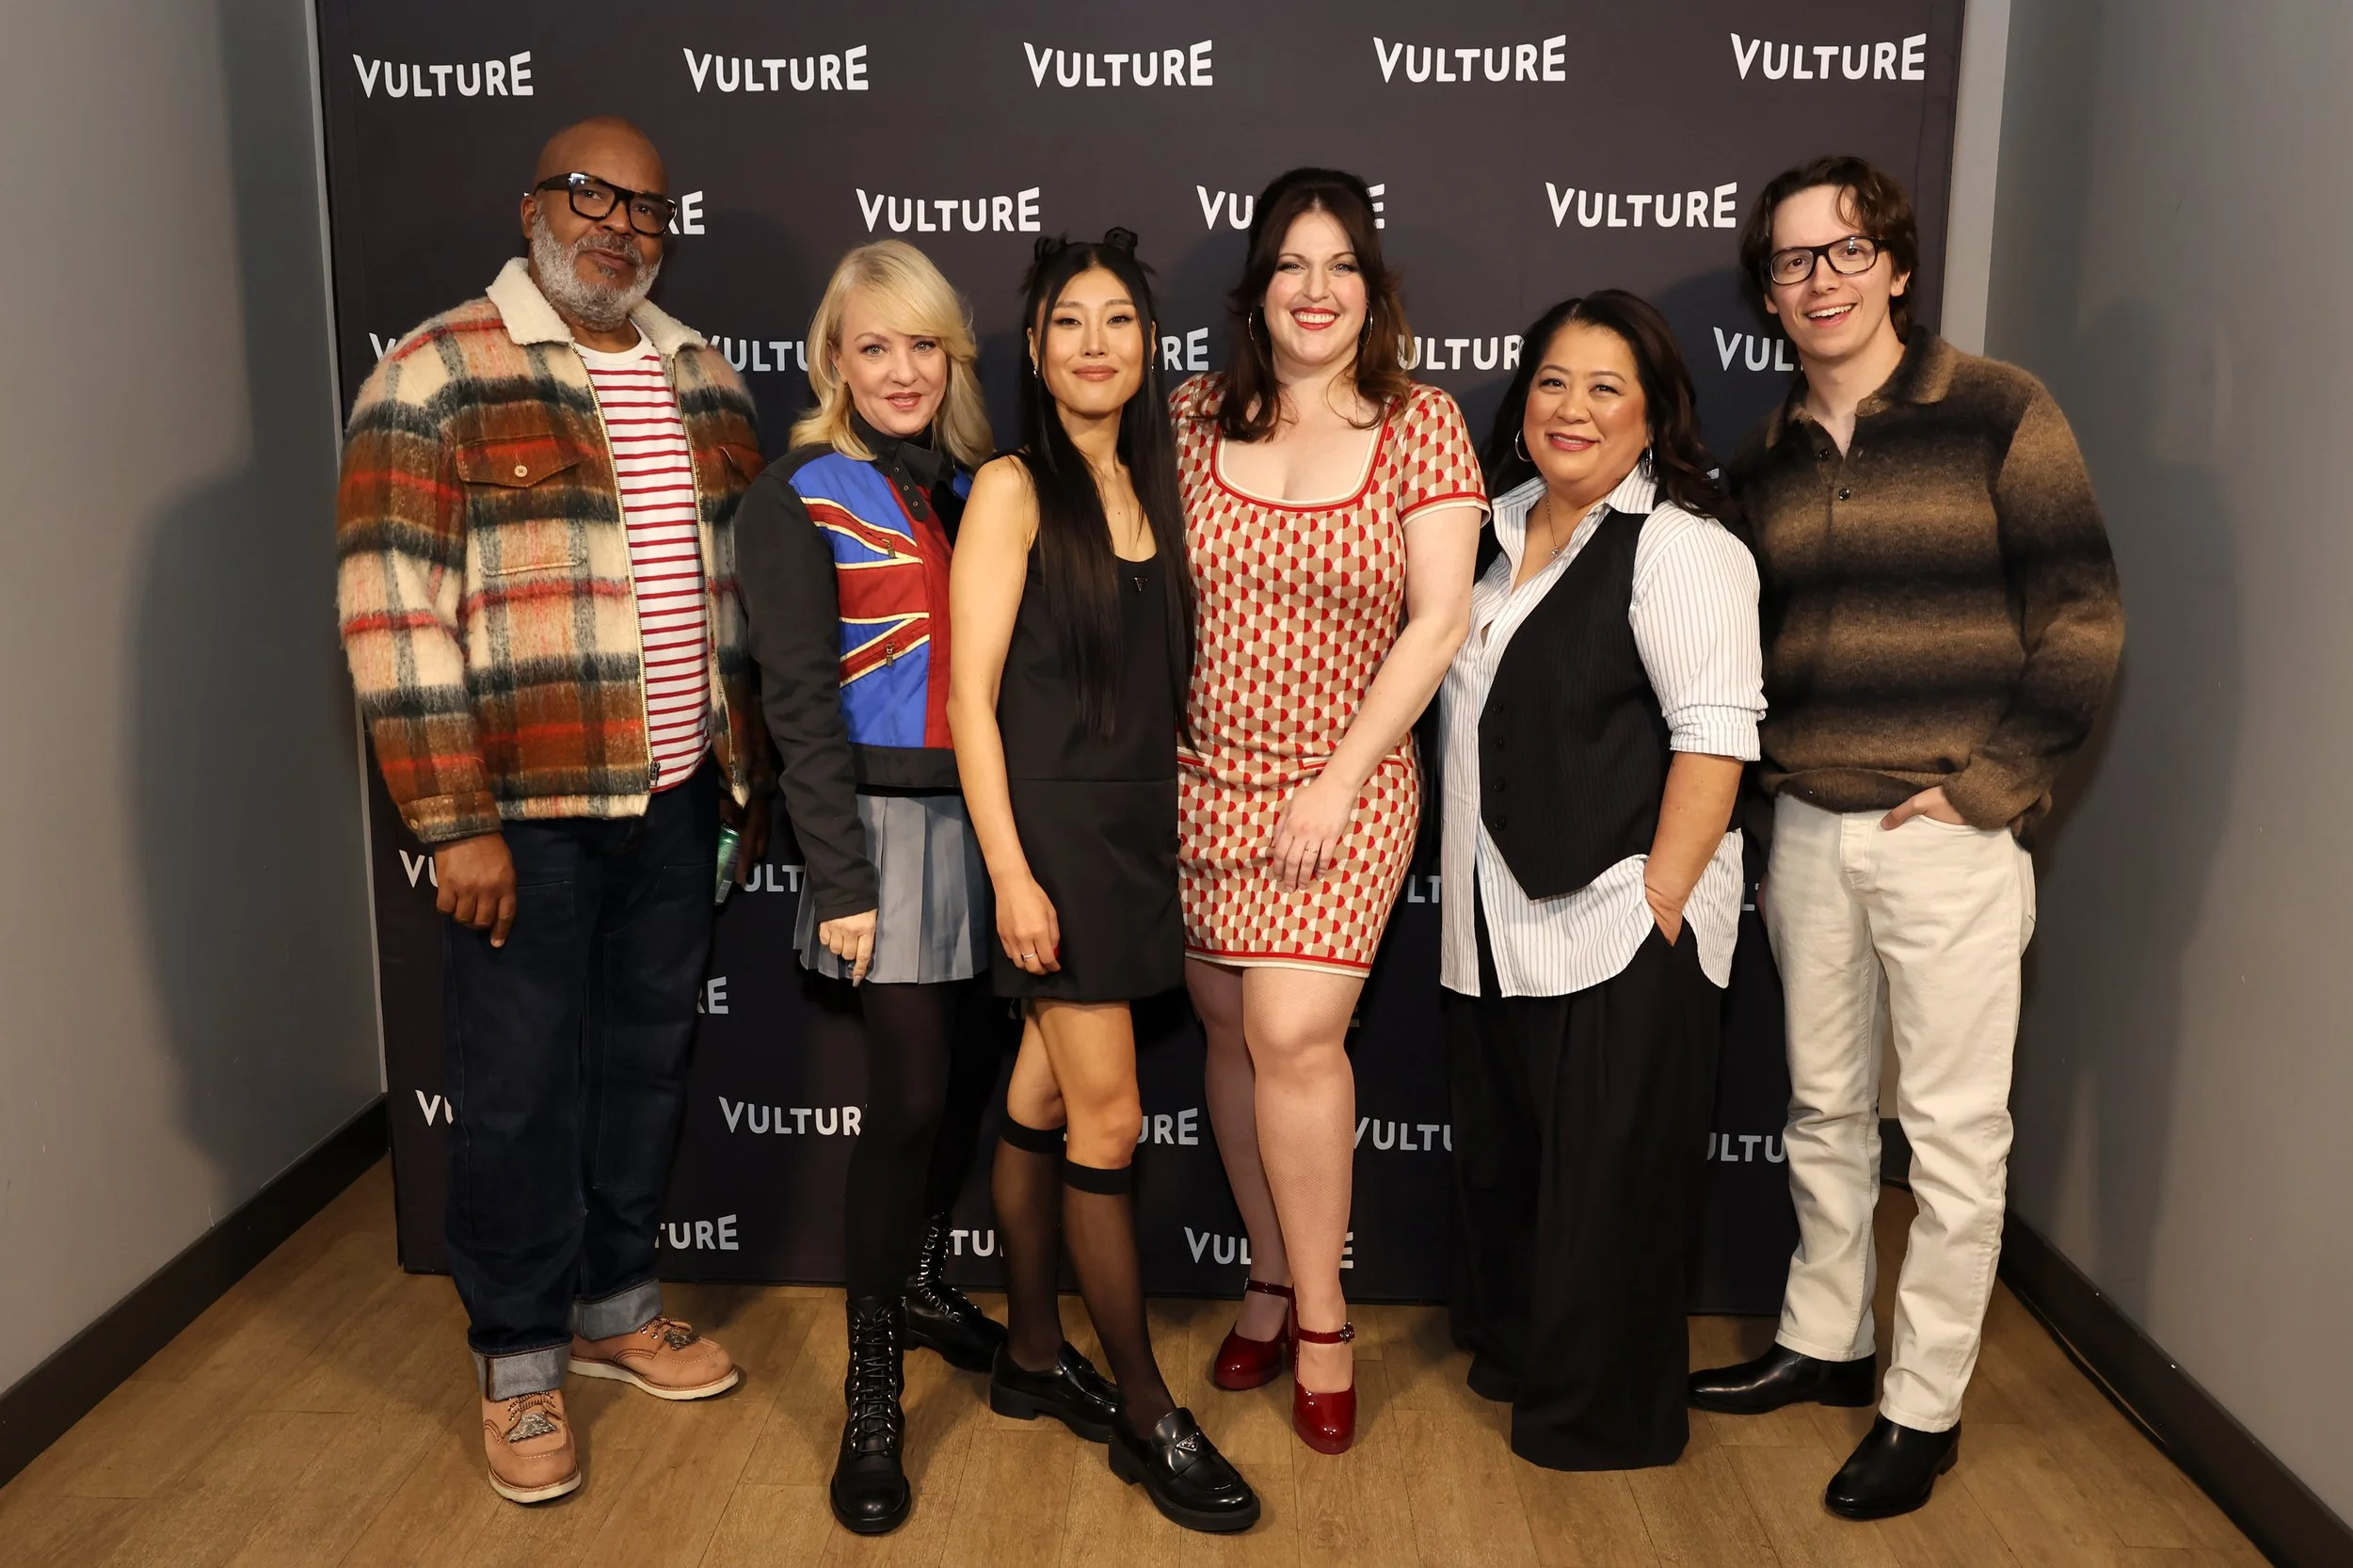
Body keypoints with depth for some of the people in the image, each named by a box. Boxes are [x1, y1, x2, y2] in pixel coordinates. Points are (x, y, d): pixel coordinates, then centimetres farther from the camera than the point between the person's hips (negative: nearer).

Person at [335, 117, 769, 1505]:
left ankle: (616, 1305, 35)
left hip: (678, 797, 5)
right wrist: (455, 826, -16)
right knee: (522, 1091, 6)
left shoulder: (705, 380, 10)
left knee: (650, 1062, 16)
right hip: (525, 812, -5)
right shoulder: (437, 376, -8)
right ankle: (519, 1359, 25)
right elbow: (393, 614, -13)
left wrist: (751, 771, 14)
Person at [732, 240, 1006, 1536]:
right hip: (888, 822, -5)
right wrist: (842, 881, -13)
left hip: (985, 818, 5)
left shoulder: (973, 486, 11)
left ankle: (922, 1281, 36)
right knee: (911, 1094, -8)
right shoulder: (796, 501, -4)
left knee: (972, 1073, 11)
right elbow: (800, 702, -9)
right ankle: (871, 1395, 7)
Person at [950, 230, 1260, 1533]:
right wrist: (1010, 873, -16)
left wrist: (1164, 821, 7)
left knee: (1044, 1103, 15)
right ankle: (1145, 1414, 9)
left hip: (1137, 827, 6)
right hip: (1051, 826, -6)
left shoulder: (1151, 487, 11)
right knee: (1108, 1120, -3)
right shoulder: (1013, 488, -7)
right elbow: (970, 694, -11)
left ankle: (1033, 1358, 27)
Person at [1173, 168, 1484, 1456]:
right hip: (1203, 776, 3)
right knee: (1233, 1034, 8)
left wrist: (1338, 782, -11)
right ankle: (1271, 1279, 27)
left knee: (1294, 1034, -12)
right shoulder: (1198, 417, 5)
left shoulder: (1420, 424, -2)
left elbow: (1439, 621, -7)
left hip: (1344, 785, -3)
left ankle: (1321, 1317, 7)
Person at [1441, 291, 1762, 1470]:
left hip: (1618, 928, -8)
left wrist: (1660, 901, -21)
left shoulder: (1678, 545, -11)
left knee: (1605, 1175, 3)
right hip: (1497, 921, 8)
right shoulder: (1501, 529, 14)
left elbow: (1715, 736, -18)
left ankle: (1602, 1414, 22)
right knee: (1502, 1150, 19)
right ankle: (1513, 1343, 40)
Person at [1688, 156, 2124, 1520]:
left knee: (1953, 1130, 4)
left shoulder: (1999, 414, -5)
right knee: (1827, 1106, 16)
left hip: (1949, 835, -5)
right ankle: (1825, 1342, 33)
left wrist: (1980, 789, -12)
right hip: (1807, 828, 5)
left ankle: (1925, 1407, 18)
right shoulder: (1766, 459, 10)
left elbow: (2084, 625, -8)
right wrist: (1761, 777, 5)